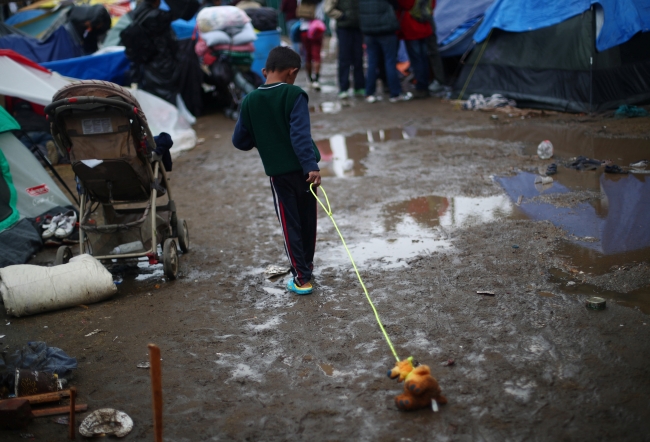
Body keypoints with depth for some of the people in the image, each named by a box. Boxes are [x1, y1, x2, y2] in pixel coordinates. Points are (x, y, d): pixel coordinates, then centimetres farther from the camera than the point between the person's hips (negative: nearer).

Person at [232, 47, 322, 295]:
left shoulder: (250, 101, -2)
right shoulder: (295, 95, -11)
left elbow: (239, 141, 5)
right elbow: (300, 134, -22)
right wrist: (312, 166, -27)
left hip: (278, 172, 1)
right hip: (303, 169, -1)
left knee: (290, 224, 8)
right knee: (307, 220, 17)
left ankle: (302, 278, 6)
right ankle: (307, 265, 34)